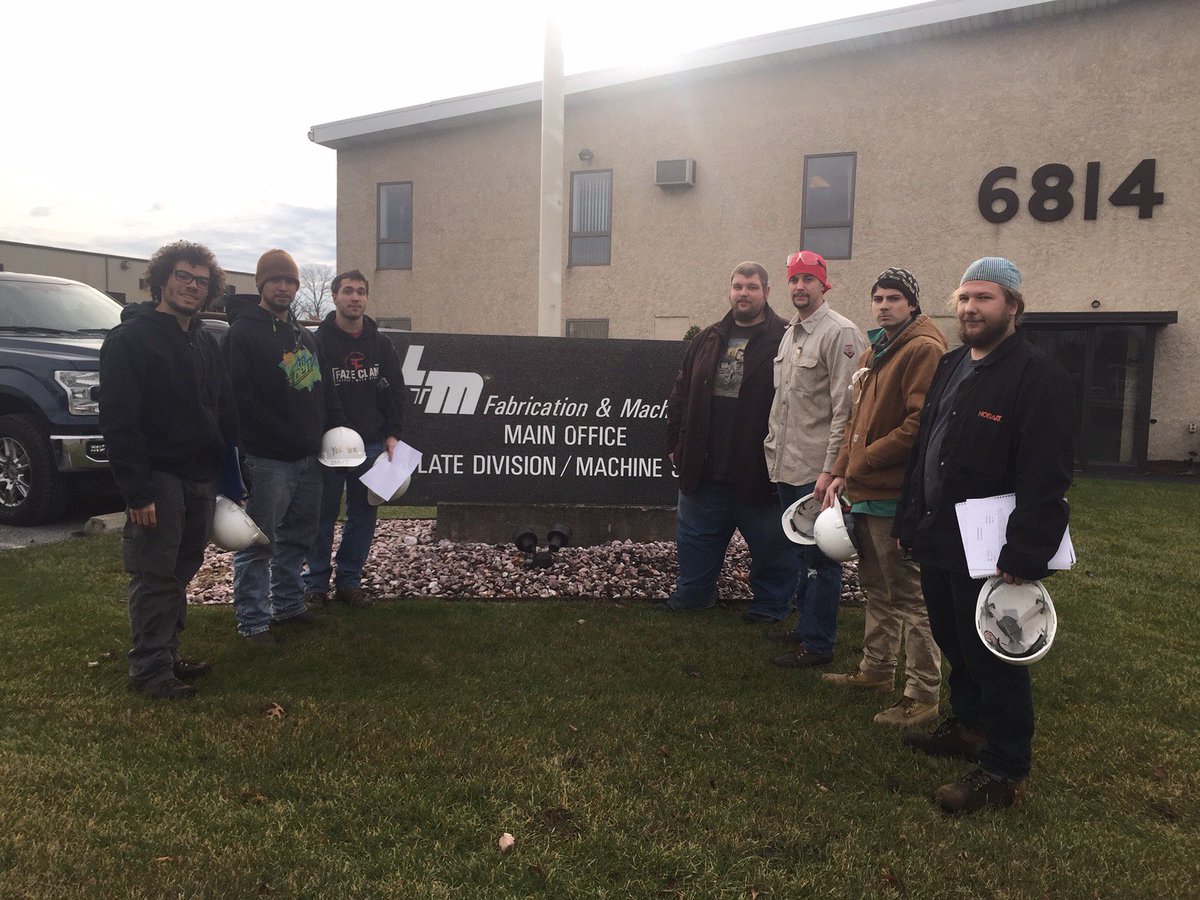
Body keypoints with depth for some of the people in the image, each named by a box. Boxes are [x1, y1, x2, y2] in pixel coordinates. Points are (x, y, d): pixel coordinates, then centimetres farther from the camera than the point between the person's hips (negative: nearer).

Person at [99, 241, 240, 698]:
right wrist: (137, 491, -19)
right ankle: (150, 668, 9)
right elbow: (118, 421, -15)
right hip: (158, 476, -7)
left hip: (201, 477, 7)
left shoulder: (205, 342, 14)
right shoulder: (130, 338, -8)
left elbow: (224, 412, 17)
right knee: (155, 576, -1)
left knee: (182, 572, 14)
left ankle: (168, 653, 26)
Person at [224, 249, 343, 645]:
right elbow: (244, 399, -17)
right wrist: (289, 437, -20)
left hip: (308, 456, 8)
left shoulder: (304, 335, 18)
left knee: (298, 536, 16)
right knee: (259, 541, -1)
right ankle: (253, 621, 9)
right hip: (267, 459, -8)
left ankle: (288, 605, 31)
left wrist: (336, 428, 8)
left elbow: (323, 390, 21)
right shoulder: (244, 332, -8)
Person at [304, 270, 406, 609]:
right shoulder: (318, 342, -4)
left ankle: (349, 581, 21)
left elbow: (395, 391, 12)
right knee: (323, 517, 4)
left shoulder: (380, 343, 9)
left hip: (371, 445, 4)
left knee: (363, 516, 9)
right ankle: (316, 584, 17)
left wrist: (392, 434, 3)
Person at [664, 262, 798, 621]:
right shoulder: (707, 340, 10)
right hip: (703, 467, 5)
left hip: (759, 468, -5)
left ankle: (770, 606, 27)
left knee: (770, 545, 9)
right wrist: (676, 444, 10)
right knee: (696, 538, 18)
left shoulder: (783, 340, -7)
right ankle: (690, 597, 35)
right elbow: (680, 395, 14)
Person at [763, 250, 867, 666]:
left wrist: (830, 469, -20)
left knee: (819, 557, 0)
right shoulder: (790, 333, 15)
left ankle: (817, 644, 10)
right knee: (802, 551, 19)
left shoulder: (840, 333, -12)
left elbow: (846, 409, -17)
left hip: (817, 471, -9)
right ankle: (806, 624, 33)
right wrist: (773, 443, 18)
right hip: (787, 467, 9)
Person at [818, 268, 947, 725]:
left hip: (897, 495, -10)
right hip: (864, 492, 10)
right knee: (877, 587, 20)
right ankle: (876, 669, 35)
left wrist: (866, 460, -14)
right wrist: (841, 473, 10)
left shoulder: (923, 349, -12)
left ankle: (923, 695, 7)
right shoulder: (873, 353, 18)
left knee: (909, 596, -2)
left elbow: (920, 422, -20)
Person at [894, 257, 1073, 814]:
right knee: (955, 645, 21)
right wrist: (910, 522, 14)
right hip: (939, 542, 8)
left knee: (994, 659, 3)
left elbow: (1045, 479, -20)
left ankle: (1004, 772, 17)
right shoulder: (949, 367, 13)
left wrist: (1025, 556, -23)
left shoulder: (1037, 376, -14)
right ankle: (969, 726, 41)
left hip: (989, 553, -8)